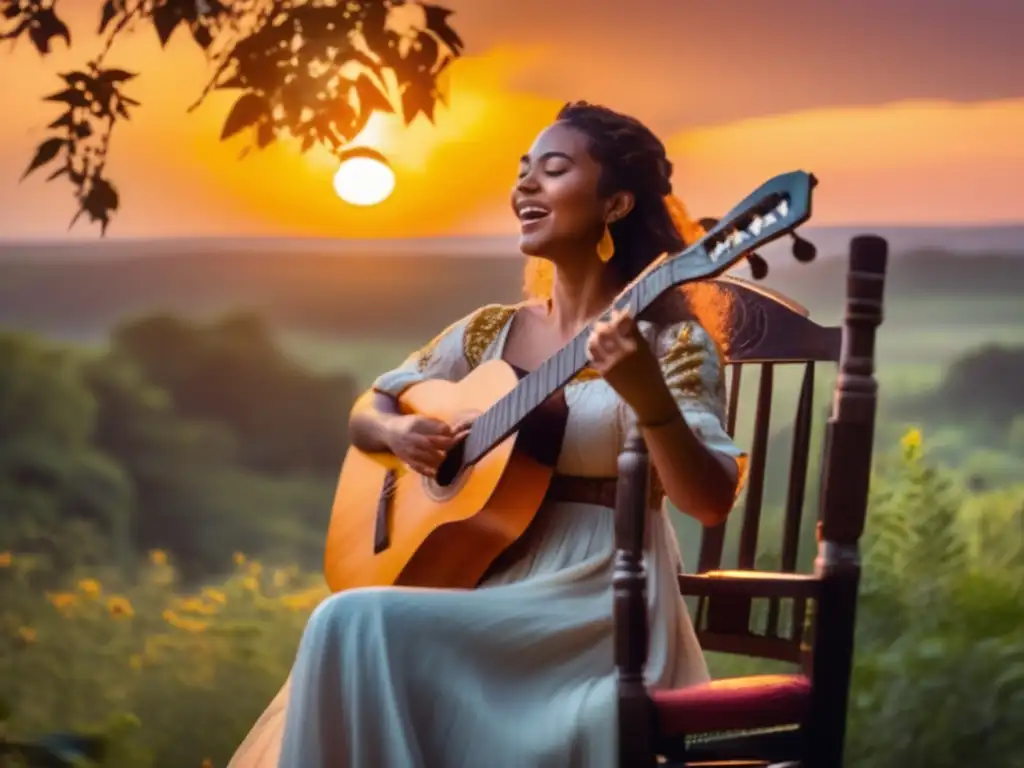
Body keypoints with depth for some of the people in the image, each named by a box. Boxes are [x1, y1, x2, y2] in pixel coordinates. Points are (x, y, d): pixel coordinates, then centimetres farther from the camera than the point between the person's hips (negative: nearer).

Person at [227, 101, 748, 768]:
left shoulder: (667, 337, -5)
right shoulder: (490, 332, 13)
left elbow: (711, 502, -15)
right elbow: (366, 411, 22)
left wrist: (647, 396, -32)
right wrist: (396, 430, -2)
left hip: (598, 604, -5)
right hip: (488, 585, 5)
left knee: (355, 625, -25)